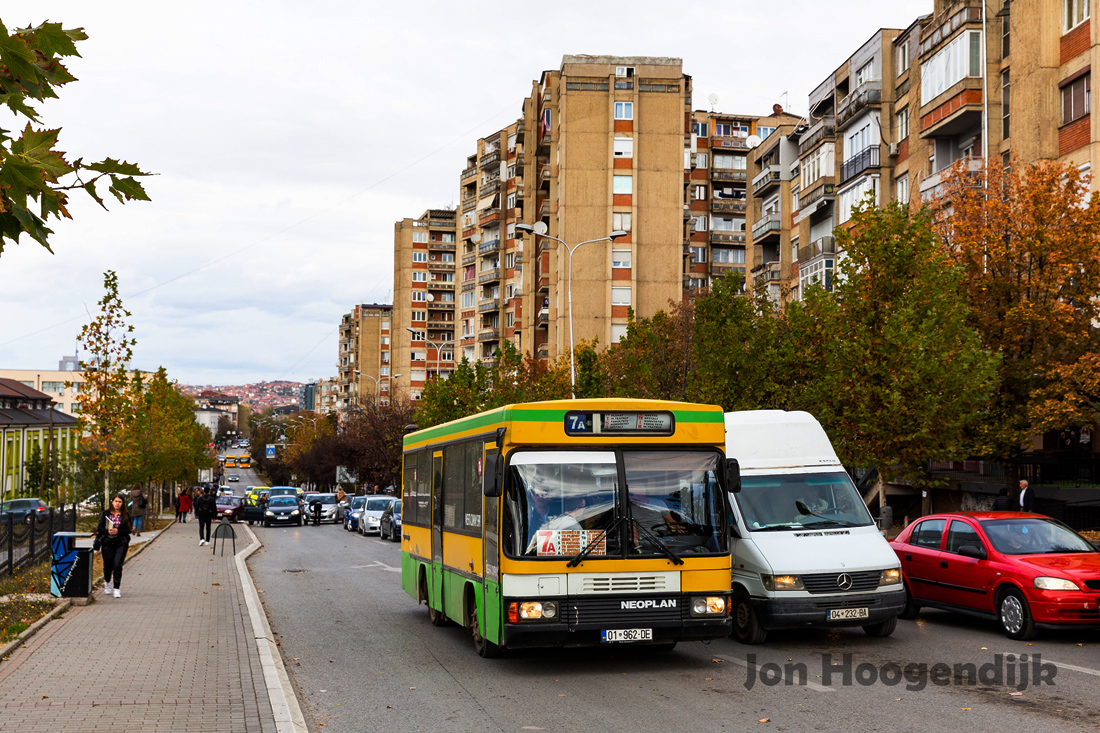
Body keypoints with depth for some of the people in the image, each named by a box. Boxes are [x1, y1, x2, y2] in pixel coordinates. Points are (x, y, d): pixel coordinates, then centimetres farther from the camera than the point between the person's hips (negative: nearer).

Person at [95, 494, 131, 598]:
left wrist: (117, 531, -16)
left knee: (117, 565, -13)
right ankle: (108, 582, 40)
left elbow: (128, 530, -1)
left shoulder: (126, 515, 2)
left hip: (121, 543, -1)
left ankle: (116, 588, -7)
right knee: (107, 565, 10)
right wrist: (107, 531, -16)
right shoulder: (105, 514, 4)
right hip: (107, 543, 1)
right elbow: (99, 527, 2)